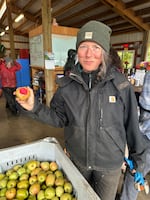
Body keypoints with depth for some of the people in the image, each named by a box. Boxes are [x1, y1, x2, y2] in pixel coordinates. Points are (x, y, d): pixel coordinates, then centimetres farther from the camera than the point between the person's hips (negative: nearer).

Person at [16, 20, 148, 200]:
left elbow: (131, 124, -9)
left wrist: (138, 157, 2)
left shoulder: (120, 84, -18)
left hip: (110, 162, -2)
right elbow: (59, 118, -6)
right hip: (76, 158, 3)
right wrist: (35, 108, -22)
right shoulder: (67, 84, -12)